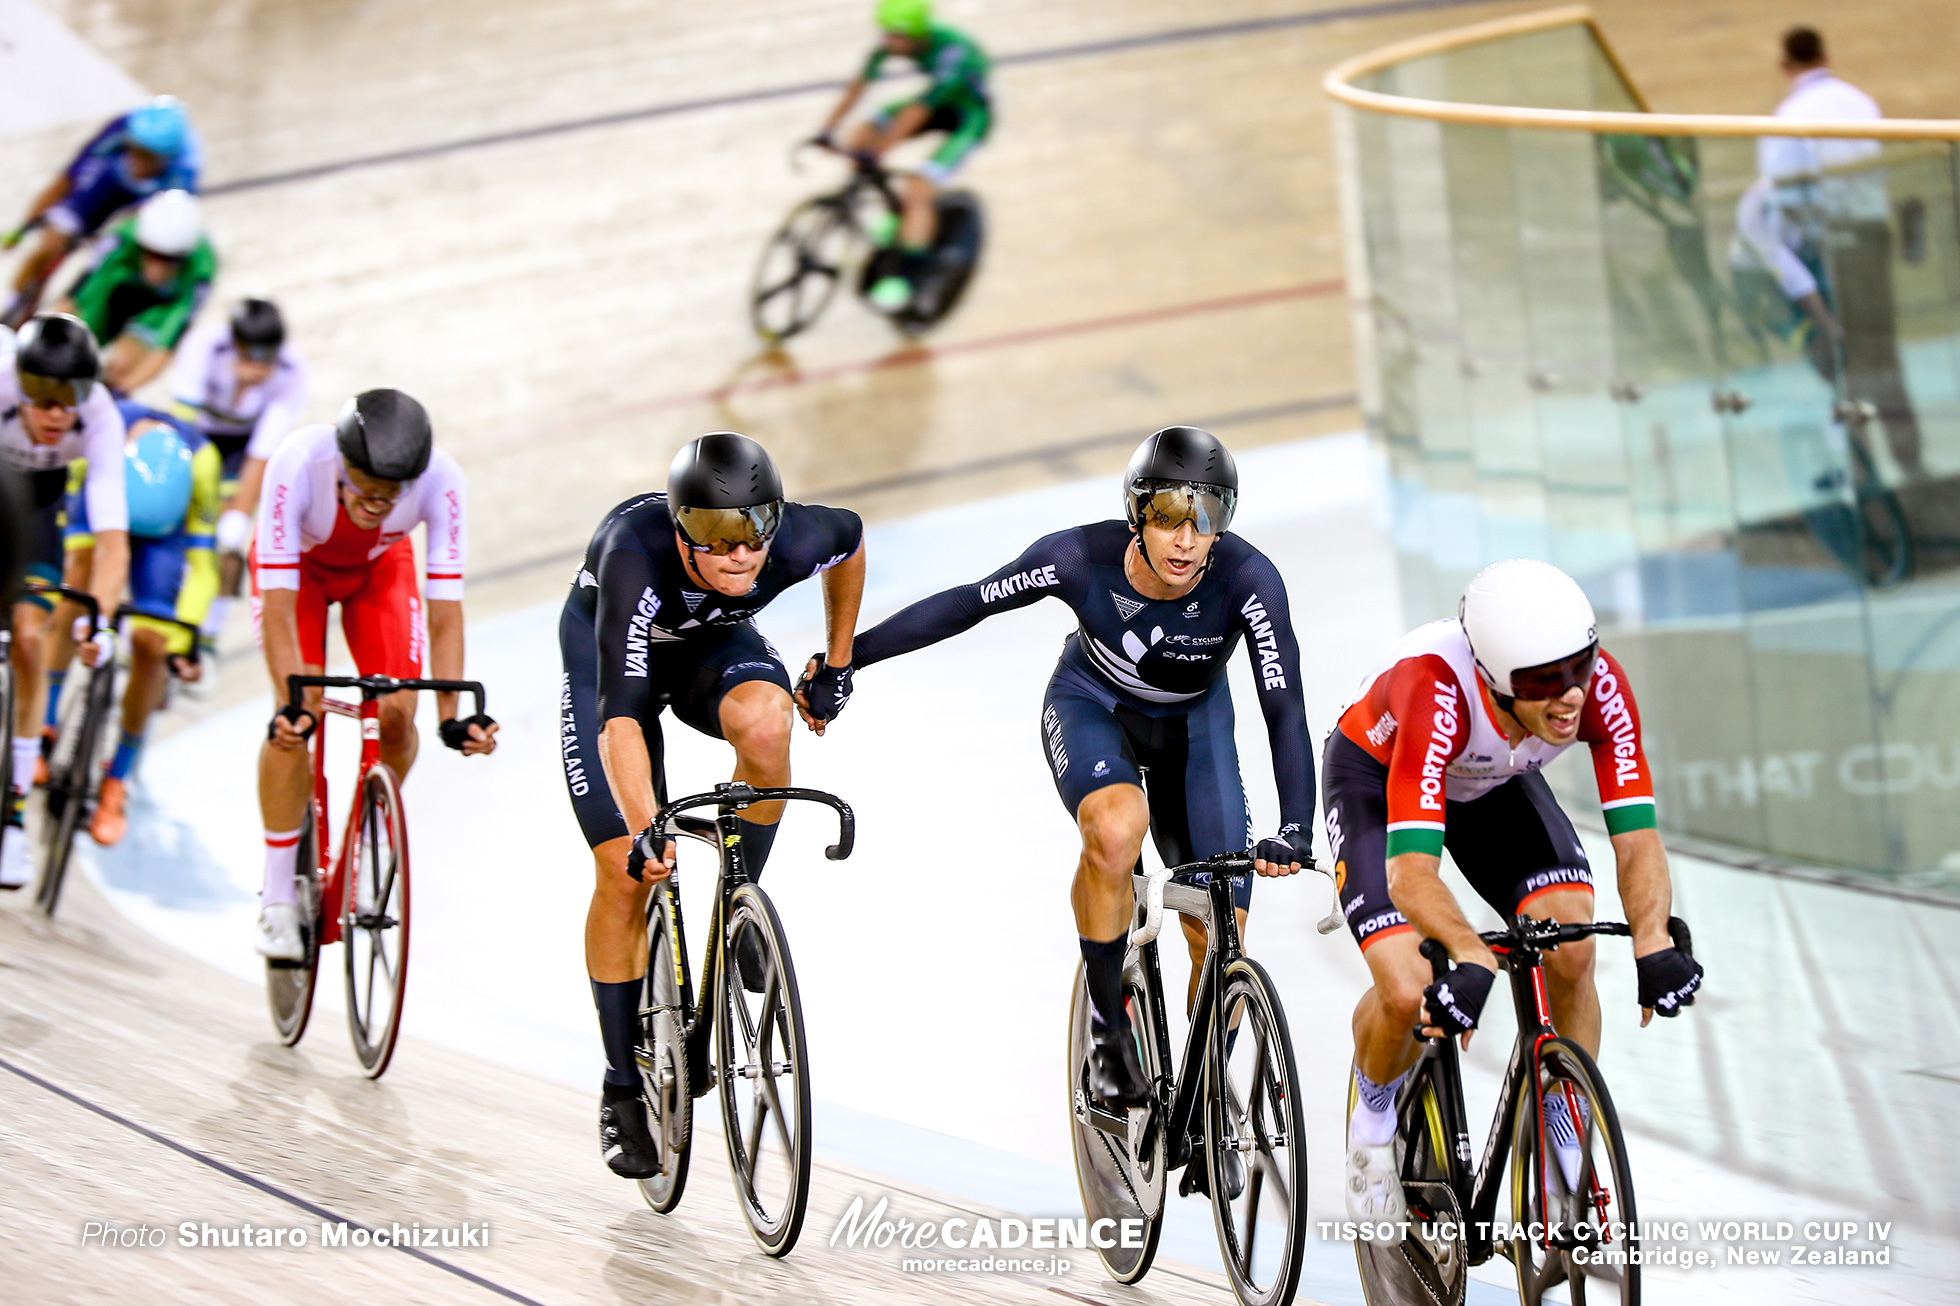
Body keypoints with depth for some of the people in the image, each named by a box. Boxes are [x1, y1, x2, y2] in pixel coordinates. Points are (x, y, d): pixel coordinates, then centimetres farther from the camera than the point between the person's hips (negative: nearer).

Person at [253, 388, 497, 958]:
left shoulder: (441, 479, -37)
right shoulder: (298, 463, -41)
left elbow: (445, 607, -33)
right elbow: (278, 603, -39)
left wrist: (452, 715, -40)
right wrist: (292, 703, -47)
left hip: (379, 567, 2)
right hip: (299, 564, -2)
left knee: (397, 713, -15)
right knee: (296, 720, -19)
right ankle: (277, 900, -9)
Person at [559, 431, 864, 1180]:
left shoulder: (795, 544, -32)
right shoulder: (636, 555, -42)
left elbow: (851, 537, -5)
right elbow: (620, 715, -47)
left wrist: (839, 664, 3)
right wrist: (645, 832, -58)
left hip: (712, 645, 2)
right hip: (606, 652, -2)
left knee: (764, 723, -34)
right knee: (624, 870, -9)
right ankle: (623, 1091, 5)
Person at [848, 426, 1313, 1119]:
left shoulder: (1249, 580, -32)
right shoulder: (1080, 557, -31)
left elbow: (1286, 710, -33)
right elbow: (962, 605, -19)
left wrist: (1295, 831, -46)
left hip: (1192, 724, 1)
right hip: (1091, 706, -1)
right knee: (1117, 826, -36)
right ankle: (1109, 1033, -18)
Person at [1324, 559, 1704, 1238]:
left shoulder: (1601, 687, -32)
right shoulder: (1438, 693, -43)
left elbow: (1636, 838, -32)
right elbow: (1410, 871, -49)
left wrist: (1653, 943, -50)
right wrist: (1473, 960, -66)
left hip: (1494, 784, 4)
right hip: (1376, 777, -4)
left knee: (1571, 954, -19)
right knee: (1408, 995, -21)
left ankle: (1566, 1171, 0)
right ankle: (1373, 1118, 14)